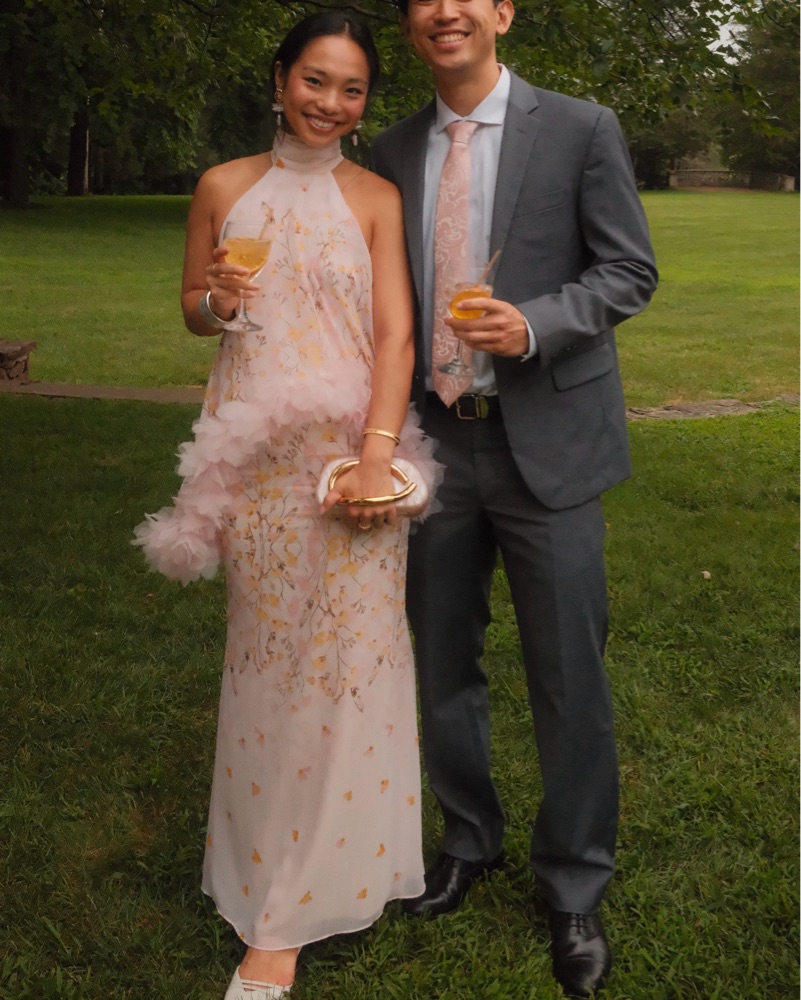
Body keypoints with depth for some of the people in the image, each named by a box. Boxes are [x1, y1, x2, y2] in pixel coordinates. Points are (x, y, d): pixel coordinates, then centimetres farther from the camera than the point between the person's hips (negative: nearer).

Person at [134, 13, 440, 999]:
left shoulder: (377, 198, 3)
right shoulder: (224, 188, 7)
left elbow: (397, 333, -4)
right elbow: (192, 308, 16)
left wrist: (376, 455, -16)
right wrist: (215, 300, -9)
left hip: (354, 445, -1)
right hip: (257, 451, 1)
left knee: (350, 651, -2)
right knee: (270, 652, 7)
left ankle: (288, 911, 12)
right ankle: (274, 890, 24)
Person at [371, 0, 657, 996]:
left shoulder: (581, 130, -2)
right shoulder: (392, 152, 9)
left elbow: (629, 270, -3)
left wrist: (532, 325, -19)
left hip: (546, 442, -4)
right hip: (434, 439, 4)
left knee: (568, 677, 1)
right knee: (443, 662, 14)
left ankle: (574, 888, 21)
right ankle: (469, 839, 37)